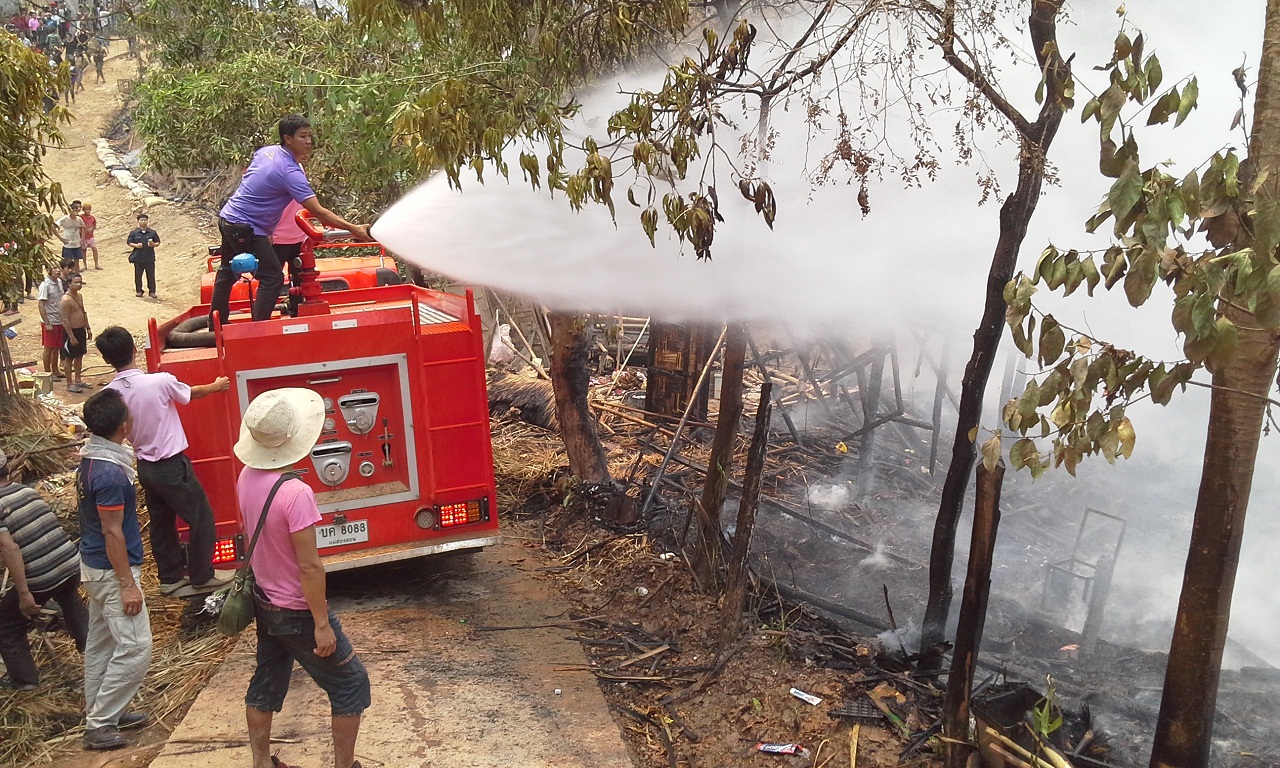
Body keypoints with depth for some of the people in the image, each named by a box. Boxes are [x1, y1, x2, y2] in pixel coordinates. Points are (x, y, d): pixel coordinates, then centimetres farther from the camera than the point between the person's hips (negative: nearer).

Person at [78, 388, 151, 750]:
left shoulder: (90, 458, 4)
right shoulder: (110, 473, -27)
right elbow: (112, 533, -24)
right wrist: (127, 584, -18)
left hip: (94, 566, 10)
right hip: (112, 571, -10)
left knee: (101, 644, 18)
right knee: (135, 648, -4)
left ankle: (102, 714, 30)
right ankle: (99, 725, 4)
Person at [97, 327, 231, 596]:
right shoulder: (160, 382, -22)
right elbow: (192, 393, -1)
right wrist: (217, 385, 20)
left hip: (145, 466, 6)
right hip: (172, 465, -6)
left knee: (161, 522, 19)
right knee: (201, 518, 9)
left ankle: (171, 577, 29)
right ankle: (202, 577, 15)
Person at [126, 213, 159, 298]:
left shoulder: (152, 232, 5)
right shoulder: (134, 233, 3)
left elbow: (158, 242, 8)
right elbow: (130, 243, 6)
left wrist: (153, 244, -13)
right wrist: (136, 245, -13)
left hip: (150, 258, 0)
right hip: (138, 258, 0)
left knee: (151, 275, 3)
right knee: (138, 275, 5)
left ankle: (152, 291, 12)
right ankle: (139, 291, 17)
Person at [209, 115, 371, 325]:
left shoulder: (265, 151, 1)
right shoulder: (290, 172, -24)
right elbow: (318, 212, -29)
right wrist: (354, 229, -33)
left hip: (227, 217, 10)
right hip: (245, 228, -10)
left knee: (227, 273, 24)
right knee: (273, 278, -5)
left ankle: (216, 323, 40)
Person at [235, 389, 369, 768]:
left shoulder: (246, 478, -7)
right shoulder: (295, 493, -30)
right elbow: (309, 567, -25)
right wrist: (322, 625, -19)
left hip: (265, 604, 8)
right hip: (298, 612, -8)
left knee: (266, 683, 21)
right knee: (351, 683, 8)